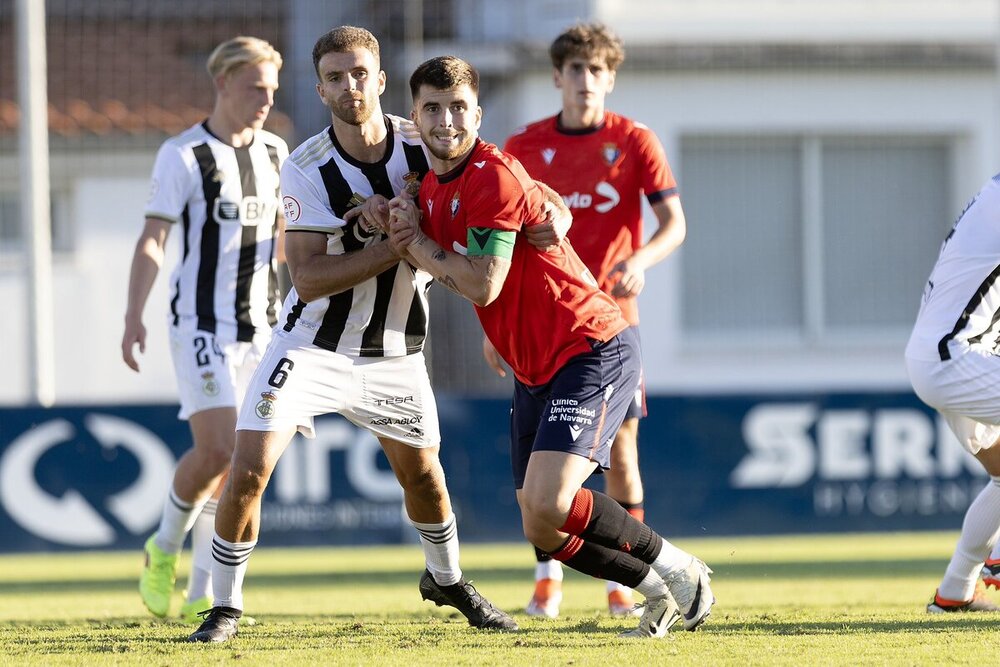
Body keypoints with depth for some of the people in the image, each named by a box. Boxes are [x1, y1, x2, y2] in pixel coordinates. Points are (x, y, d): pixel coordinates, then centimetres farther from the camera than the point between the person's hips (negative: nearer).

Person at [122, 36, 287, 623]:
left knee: (233, 465, 4)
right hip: (201, 326, -6)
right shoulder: (184, 155, -6)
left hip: (260, 327, 6)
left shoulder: (275, 153, 11)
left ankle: (201, 597, 9)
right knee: (218, 449, -18)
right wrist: (135, 315, -20)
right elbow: (153, 240, -10)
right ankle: (164, 548, 7)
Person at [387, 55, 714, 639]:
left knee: (548, 502, -24)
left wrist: (416, 244, -8)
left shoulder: (494, 177, -18)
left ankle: (681, 571, -5)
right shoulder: (431, 187, 9)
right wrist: (396, 228, -1)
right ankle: (664, 592, 22)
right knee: (543, 533, 3)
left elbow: (482, 285, -22)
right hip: (532, 368, 9)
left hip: (592, 349, -9)